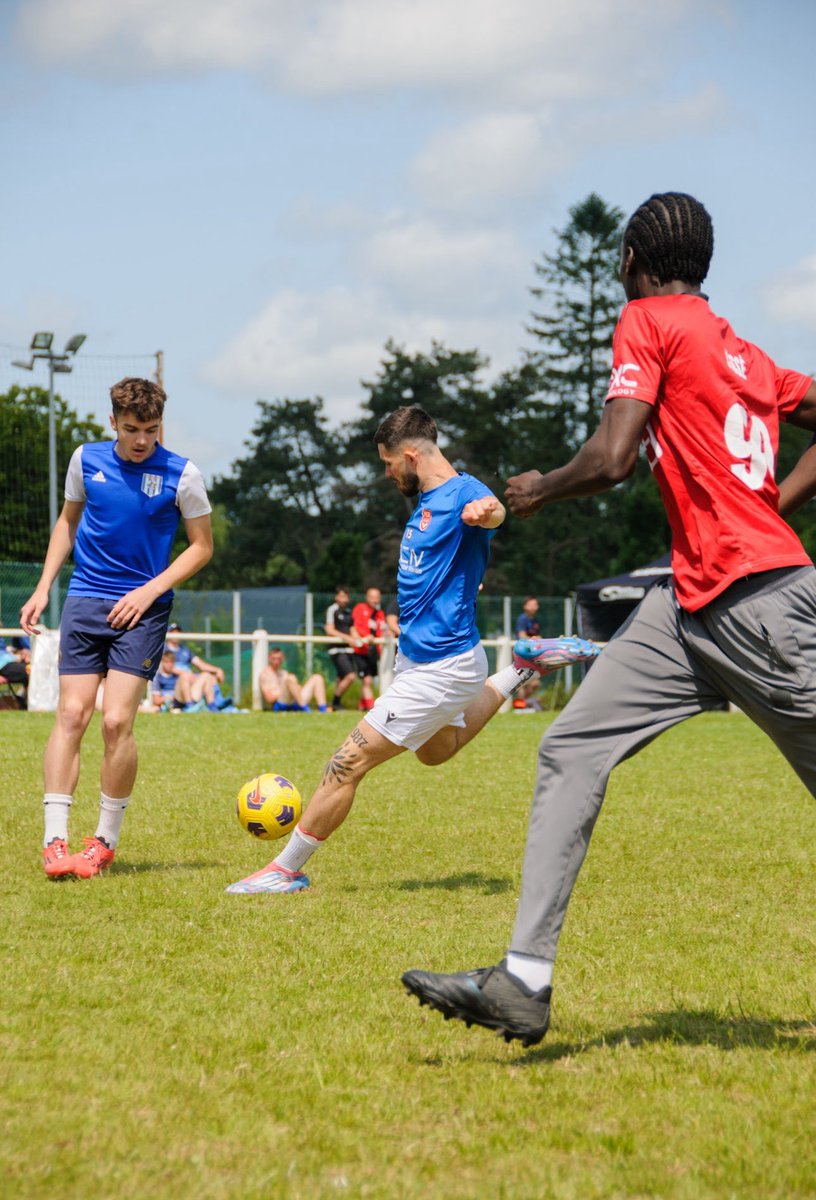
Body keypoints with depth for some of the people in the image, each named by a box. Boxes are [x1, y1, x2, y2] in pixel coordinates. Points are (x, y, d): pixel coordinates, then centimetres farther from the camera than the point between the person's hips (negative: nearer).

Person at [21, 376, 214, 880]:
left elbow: (202, 546, 2)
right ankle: (55, 841, -7)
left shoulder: (182, 475, -5)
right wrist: (43, 588, 12)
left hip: (143, 610, -2)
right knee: (72, 714, -7)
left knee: (117, 721, -11)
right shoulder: (87, 459, 4)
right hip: (85, 602, 2)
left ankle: (105, 841, 4)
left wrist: (151, 590, -10)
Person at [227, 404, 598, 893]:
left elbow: (492, 508, -46)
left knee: (348, 763, -10)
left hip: (441, 667, -11)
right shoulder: (428, 499, 8)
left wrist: (484, 512, -68)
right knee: (437, 750, 35)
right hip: (417, 654, 11)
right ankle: (519, 672, 35)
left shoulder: (462, 491, -21)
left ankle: (287, 869, 2)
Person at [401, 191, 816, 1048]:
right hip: (693, 605, 9)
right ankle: (524, 983, -2)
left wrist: (540, 490, 3)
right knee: (570, 751, 2)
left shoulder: (648, 321, -5)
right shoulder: (746, 355, 17)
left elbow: (611, 459, -15)